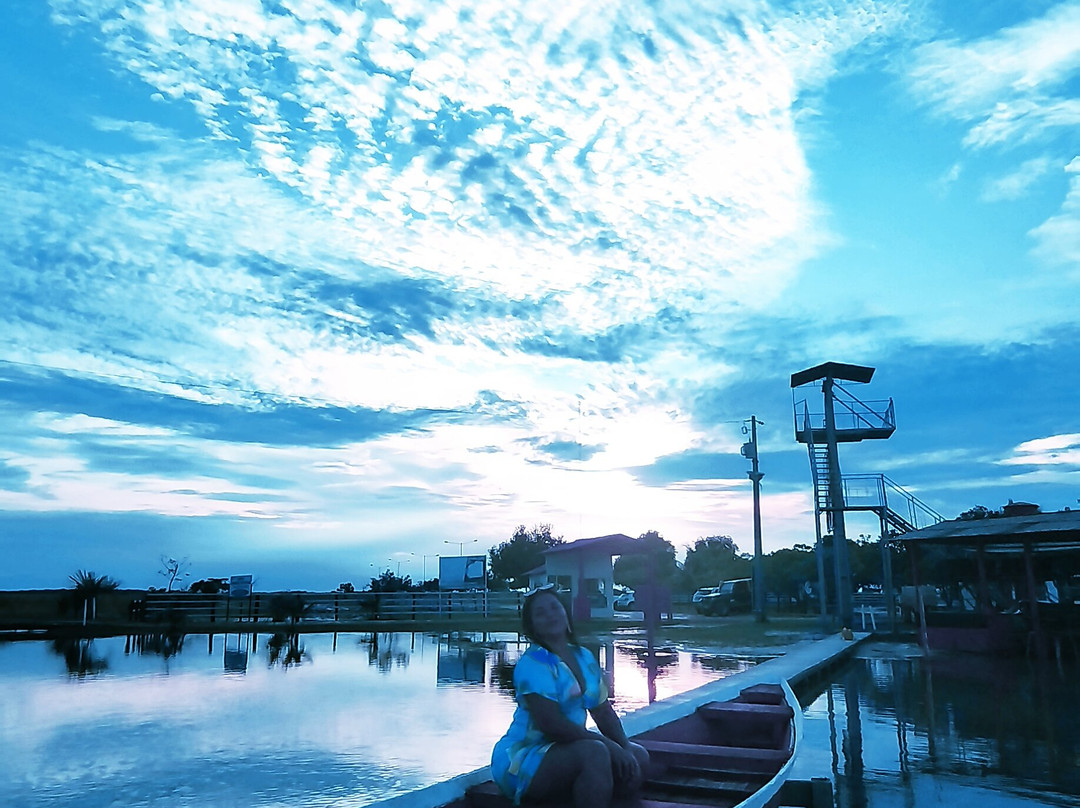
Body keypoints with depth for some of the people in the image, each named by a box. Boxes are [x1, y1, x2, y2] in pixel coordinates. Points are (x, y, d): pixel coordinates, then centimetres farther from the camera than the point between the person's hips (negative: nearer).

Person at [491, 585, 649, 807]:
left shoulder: (584, 657, 10)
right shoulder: (533, 663, -17)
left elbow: (604, 711, 10)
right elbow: (551, 724, -25)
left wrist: (624, 747, -7)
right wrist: (610, 745, -22)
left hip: (568, 750, 9)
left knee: (639, 756, 4)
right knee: (594, 752, -32)